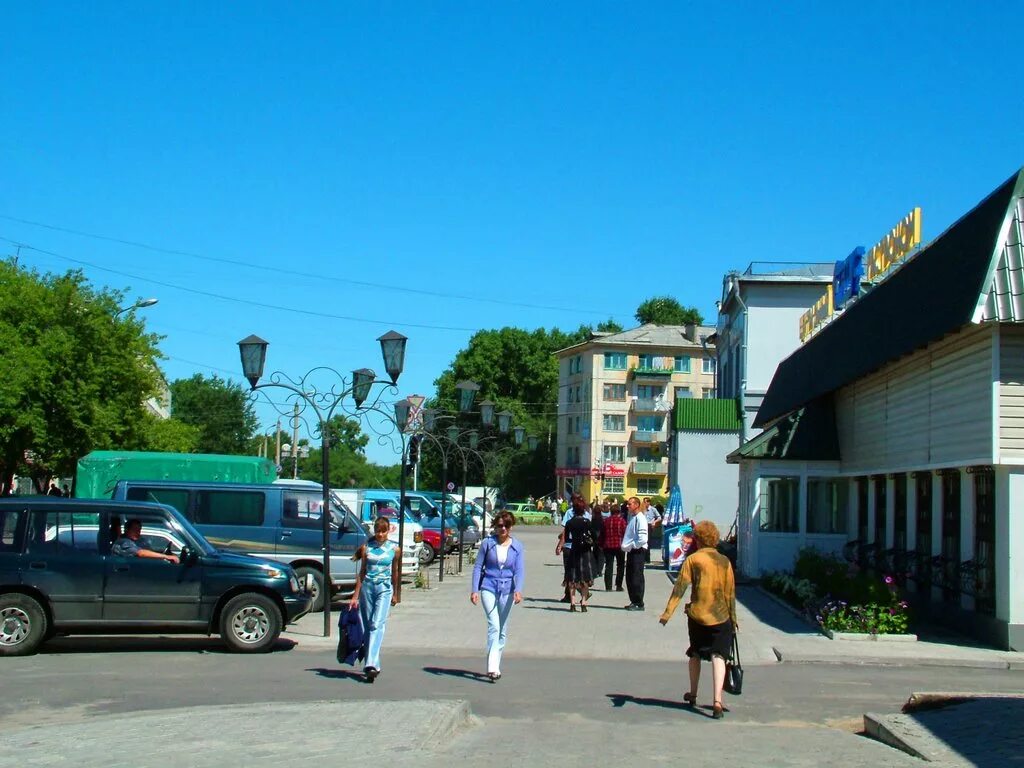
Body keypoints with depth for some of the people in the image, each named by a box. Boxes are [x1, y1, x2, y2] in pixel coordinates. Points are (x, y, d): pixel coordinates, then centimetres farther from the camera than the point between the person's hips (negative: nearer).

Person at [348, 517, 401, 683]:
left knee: (377, 625, -16)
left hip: (384, 589, -3)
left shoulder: (394, 549, 3)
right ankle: (373, 665, 16)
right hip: (367, 587, 3)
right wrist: (355, 596, 5)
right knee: (367, 627, 6)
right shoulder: (366, 547, 5)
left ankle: (371, 665, -26)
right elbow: (362, 572, 7)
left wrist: (395, 594, 19)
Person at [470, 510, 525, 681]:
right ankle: (493, 668, -20)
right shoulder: (487, 543, -1)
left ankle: (494, 666, 22)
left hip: (507, 591, 2)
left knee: (503, 631, 9)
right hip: (488, 589, -2)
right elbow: (478, 566, 3)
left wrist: (518, 590, -20)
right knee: (494, 626, -15)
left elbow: (520, 570, -4)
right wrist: (474, 590, -4)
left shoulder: (517, 546, 2)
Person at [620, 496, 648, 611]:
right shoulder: (632, 517, 13)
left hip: (638, 551, -9)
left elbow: (642, 539, -23)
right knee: (630, 578, 13)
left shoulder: (640, 518, -15)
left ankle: (639, 603, 1)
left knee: (637, 579, -4)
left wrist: (631, 546, -15)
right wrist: (625, 546, 8)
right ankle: (634, 601, 22)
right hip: (631, 551, 9)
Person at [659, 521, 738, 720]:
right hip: (721, 617, 0)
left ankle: (692, 695, 32)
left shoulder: (692, 559, -3)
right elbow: (730, 593, 5)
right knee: (718, 657, -5)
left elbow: (679, 587, -10)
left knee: (695, 655, 20)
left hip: (697, 615, 0)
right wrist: (733, 618, 14)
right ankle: (717, 701, -21)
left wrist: (667, 612, -11)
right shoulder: (724, 561, 3)